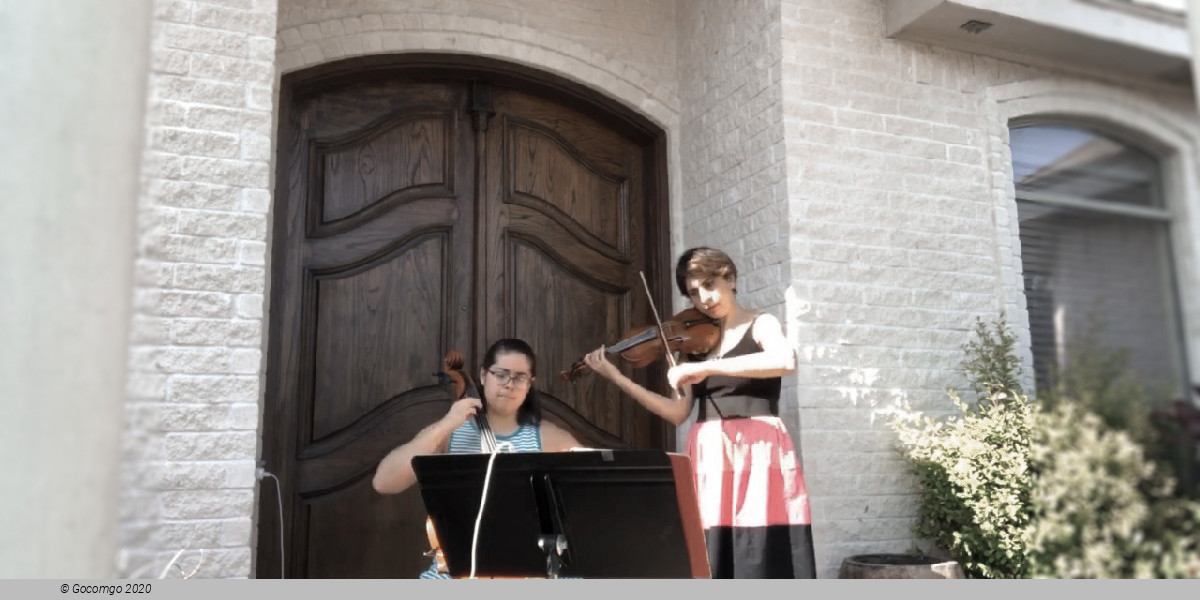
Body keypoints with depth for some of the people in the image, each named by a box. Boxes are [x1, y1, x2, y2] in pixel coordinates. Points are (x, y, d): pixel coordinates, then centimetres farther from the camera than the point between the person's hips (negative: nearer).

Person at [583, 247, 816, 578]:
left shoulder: (761, 325, 3)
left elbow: (786, 360, -21)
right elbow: (677, 411, 6)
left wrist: (706, 367, -23)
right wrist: (617, 378, -2)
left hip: (756, 454, -4)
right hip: (708, 458, 4)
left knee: (764, 566, -7)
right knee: (710, 567, -1)